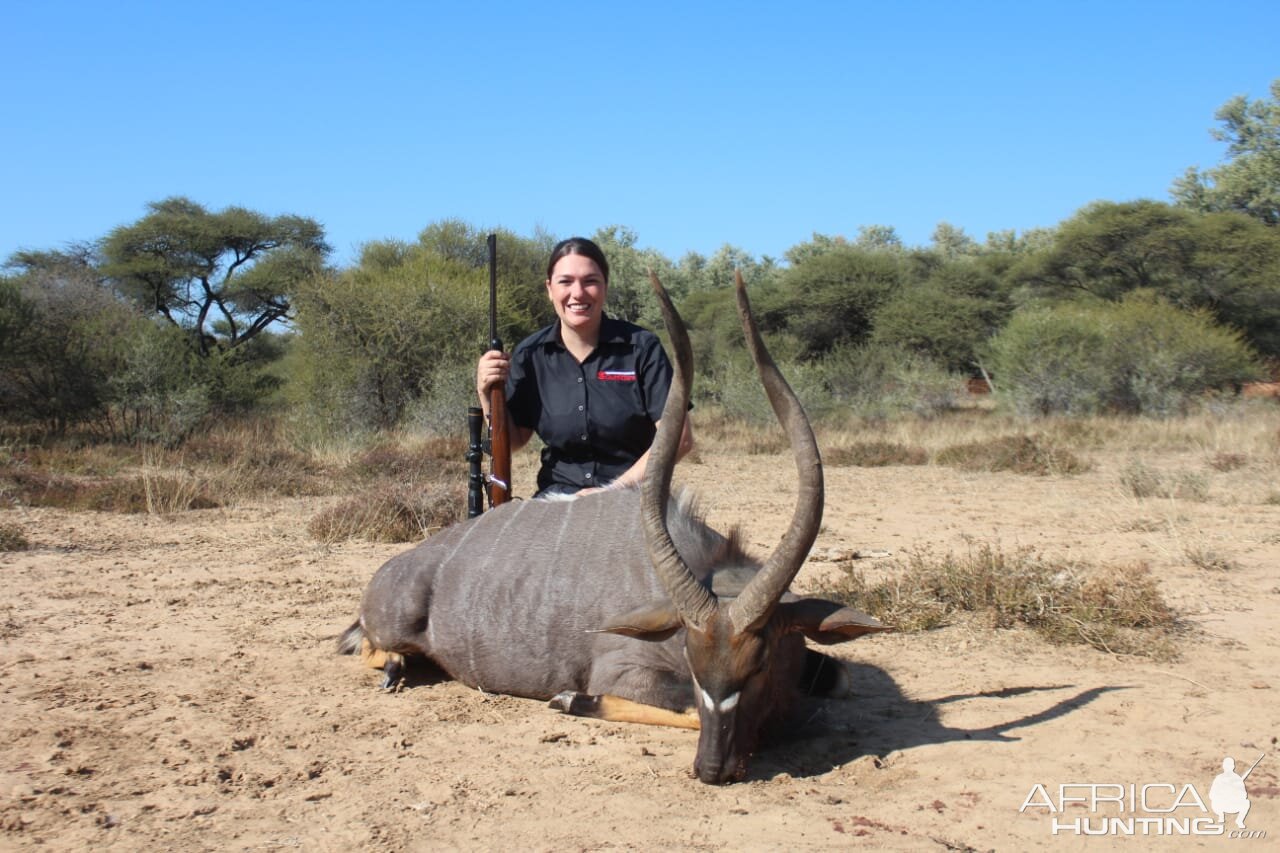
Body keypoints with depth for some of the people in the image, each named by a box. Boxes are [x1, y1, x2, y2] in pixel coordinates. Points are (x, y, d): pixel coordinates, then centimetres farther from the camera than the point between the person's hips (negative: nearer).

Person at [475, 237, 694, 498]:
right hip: (557, 498, 3)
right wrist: (487, 393, -8)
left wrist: (614, 491, -12)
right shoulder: (530, 354, 4)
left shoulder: (641, 347, -5)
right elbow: (514, 440, 9)